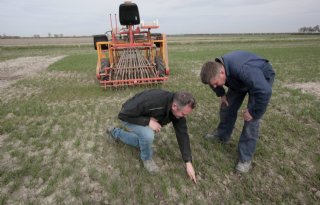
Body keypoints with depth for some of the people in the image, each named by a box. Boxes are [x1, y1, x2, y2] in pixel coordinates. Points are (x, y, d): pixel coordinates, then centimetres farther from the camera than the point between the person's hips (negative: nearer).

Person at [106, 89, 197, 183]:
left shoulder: (178, 110, -24)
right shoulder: (151, 101, -44)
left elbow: (182, 134, -16)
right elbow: (123, 114, -34)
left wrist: (188, 162, -16)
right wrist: (148, 121, -38)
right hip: (129, 117, -6)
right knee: (148, 135, -33)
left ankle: (115, 132, 39)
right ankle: (147, 158, 0)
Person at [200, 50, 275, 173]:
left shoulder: (243, 70, -46)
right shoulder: (215, 68, -22)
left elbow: (265, 92, -43)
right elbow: (213, 82, 4)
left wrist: (253, 112, -32)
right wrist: (221, 94, -2)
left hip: (262, 79, -6)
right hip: (240, 80, 7)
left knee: (251, 120, -12)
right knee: (227, 107, 7)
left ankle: (245, 158, 1)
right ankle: (222, 135, 32)